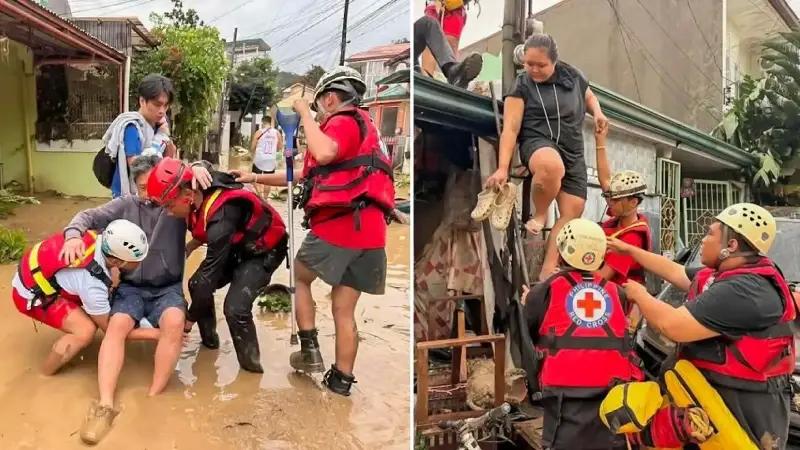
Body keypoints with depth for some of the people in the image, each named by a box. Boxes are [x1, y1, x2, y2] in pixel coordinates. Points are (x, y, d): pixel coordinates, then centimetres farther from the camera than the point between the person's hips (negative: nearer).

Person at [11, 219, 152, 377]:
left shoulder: (101, 240, -18)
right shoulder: (92, 285, -35)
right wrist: (155, 334, -20)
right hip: (30, 294, -8)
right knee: (86, 331, -19)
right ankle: (45, 376, 2)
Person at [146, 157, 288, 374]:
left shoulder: (222, 218, -37)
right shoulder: (200, 194, -13)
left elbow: (210, 273, -27)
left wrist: (189, 320, -16)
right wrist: (188, 249, -7)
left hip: (264, 250, -8)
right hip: (236, 245, 8)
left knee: (235, 308, -22)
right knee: (196, 284, -2)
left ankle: (251, 365, -1)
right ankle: (209, 339, 20)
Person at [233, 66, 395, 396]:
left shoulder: (343, 121, -2)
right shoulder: (360, 125, 26)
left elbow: (324, 154, -28)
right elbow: (304, 175, 28)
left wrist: (305, 115, -11)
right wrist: (256, 178, 30)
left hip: (336, 228, -8)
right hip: (368, 234, 8)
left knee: (301, 277, 19)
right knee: (344, 311, 12)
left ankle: (310, 351, 17)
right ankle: (341, 381, 17)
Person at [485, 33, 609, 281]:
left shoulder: (572, 76, 7)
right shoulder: (521, 86, -3)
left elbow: (589, 97, 28)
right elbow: (510, 129, -10)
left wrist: (597, 112, 4)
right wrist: (502, 168, -19)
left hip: (573, 152, 5)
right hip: (538, 143, -5)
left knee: (572, 212, -7)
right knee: (552, 166, -42)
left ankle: (547, 270, -2)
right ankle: (539, 214, -13)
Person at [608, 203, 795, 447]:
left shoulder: (745, 291, -25)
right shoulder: (723, 276, 7)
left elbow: (672, 326, -28)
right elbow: (675, 272, 21)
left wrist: (639, 295, -11)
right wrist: (629, 250, 24)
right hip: (715, 393, 9)